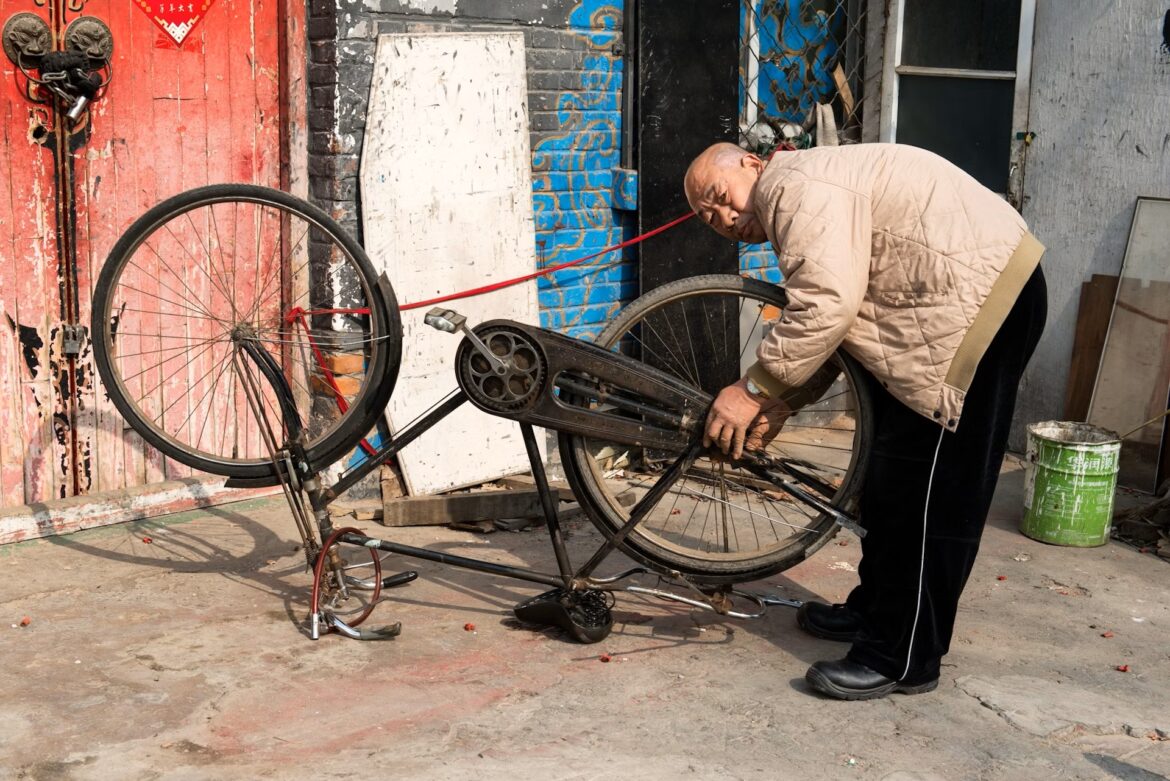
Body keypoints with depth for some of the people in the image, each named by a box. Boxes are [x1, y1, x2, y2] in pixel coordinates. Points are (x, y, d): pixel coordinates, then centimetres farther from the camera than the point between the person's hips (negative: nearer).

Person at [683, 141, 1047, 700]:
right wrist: (777, 405, 4)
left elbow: (826, 308, -26)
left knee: (922, 491, -7)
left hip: (982, 299, -11)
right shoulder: (796, 211, 19)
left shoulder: (794, 187, -14)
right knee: (889, 475, 18)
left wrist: (753, 390, -19)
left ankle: (903, 659, 1)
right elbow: (833, 328, 16)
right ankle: (875, 611, 32)